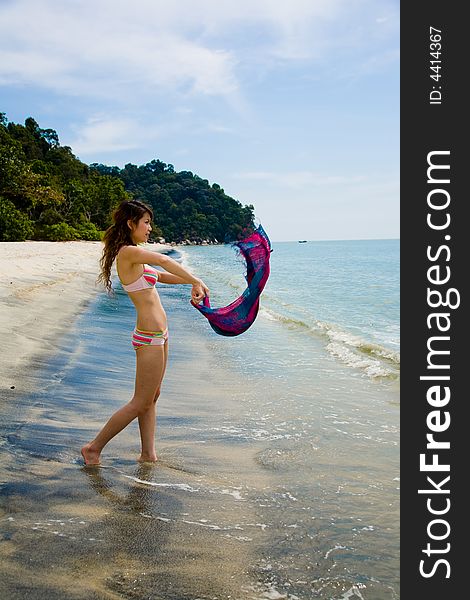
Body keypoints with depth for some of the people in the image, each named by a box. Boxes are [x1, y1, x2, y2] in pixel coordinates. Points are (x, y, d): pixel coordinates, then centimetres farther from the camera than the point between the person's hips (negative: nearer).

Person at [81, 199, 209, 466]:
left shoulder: (135, 255, 13)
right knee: (141, 402, 2)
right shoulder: (128, 252, -17)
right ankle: (95, 447, 13)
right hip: (150, 337, -10)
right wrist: (196, 281, -29)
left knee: (152, 397, 16)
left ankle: (148, 454, 25)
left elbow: (161, 275, 20)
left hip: (158, 335, 10)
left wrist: (191, 281, 8)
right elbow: (163, 260, -31)